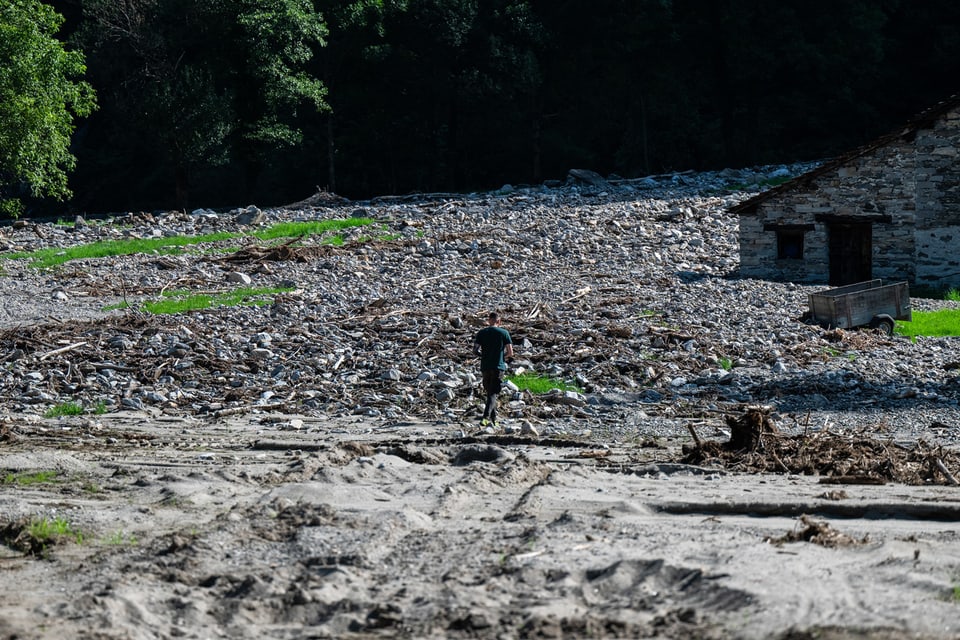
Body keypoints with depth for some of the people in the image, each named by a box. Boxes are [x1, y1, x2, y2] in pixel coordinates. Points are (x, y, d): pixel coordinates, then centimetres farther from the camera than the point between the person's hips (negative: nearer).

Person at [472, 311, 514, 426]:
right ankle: (486, 417, -23)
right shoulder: (504, 333, -2)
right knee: (493, 394, -5)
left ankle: (493, 419, 20)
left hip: (485, 367, 3)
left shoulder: (481, 333, 3)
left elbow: (475, 351, -2)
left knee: (490, 392, 16)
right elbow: (510, 353, -4)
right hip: (498, 367, -3)